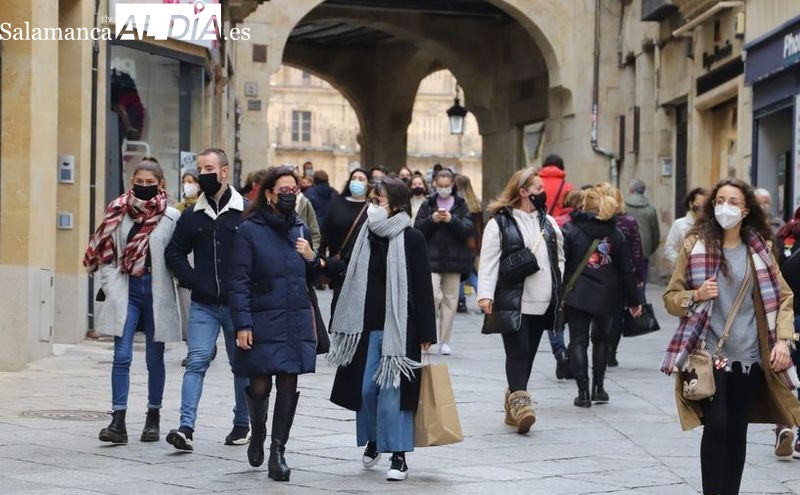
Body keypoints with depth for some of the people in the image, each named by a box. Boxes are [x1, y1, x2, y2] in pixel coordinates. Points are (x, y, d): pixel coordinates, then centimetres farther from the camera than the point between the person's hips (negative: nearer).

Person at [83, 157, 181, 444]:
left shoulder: (171, 217, -2)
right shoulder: (118, 212, 4)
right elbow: (102, 251, 9)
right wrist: (108, 285, -1)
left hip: (156, 292, -1)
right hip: (125, 291, 1)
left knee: (155, 359, 9)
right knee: (122, 356, -6)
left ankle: (153, 417, 21)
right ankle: (118, 421, -7)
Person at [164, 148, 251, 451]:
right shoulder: (193, 216, 7)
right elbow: (174, 253, 14)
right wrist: (193, 282, 2)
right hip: (203, 305, 2)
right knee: (196, 361, -8)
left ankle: (242, 424, 24)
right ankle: (186, 428, -15)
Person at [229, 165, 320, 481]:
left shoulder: (300, 229, 12)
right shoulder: (249, 230, -5)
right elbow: (239, 281, -8)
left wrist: (311, 258, 0)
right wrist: (242, 324, -14)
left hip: (297, 322, 4)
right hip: (263, 322, -4)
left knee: (288, 386, 1)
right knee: (260, 386, -1)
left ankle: (278, 452, 10)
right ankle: (257, 433, 30)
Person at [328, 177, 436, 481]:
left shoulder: (411, 239, -6)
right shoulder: (367, 235, 9)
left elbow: (423, 287, -7)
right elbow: (355, 281, 14)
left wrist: (425, 333, -9)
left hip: (398, 327, -5)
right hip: (367, 325, 5)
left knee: (391, 389, -6)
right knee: (366, 387, 6)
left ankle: (399, 456, 1)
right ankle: (372, 440, 29)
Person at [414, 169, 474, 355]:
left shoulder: (461, 205, 8)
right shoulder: (428, 205, 7)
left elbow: (468, 229, -3)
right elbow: (417, 228, 1)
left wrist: (452, 219, -18)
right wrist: (432, 219, -14)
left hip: (454, 260, 2)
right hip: (431, 258, -1)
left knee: (450, 299, 4)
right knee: (433, 295, -17)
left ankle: (444, 342, 11)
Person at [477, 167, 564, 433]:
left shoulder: (548, 223, 15)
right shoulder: (500, 223, -3)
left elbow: (559, 259, 20)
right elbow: (489, 262, -8)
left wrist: (562, 293, 11)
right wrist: (485, 295, -18)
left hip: (542, 303, 6)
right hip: (512, 302, -6)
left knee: (528, 354, 8)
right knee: (518, 353, -12)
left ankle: (513, 406, 15)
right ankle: (520, 401, -17)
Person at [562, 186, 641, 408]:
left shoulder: (570, 230, -5)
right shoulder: (615, 233, 4)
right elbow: (626, 269, 6)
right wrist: (633, 300, 12)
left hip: (577, 295, -3)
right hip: (607, 296, 3)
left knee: (578, 342, 3)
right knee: (601, 339, 20)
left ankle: (583, 392, -3)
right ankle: (598, 388, 18)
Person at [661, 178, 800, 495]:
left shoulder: (759, 250, 6)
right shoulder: (695, 245, -1)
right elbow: (670, 298, 3)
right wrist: (696, 296, -17)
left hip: (750, 357, 3)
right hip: (710, 353, -3)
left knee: (737, 432, 7)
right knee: (716, 425, -13)